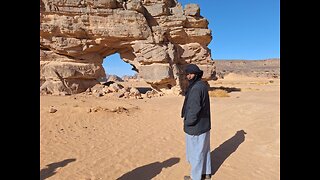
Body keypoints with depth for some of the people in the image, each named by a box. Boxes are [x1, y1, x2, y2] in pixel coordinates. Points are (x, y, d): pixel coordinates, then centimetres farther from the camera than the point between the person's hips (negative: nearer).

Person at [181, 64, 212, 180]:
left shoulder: (195, 88, -24)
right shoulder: (202, 85, 5)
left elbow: (194, 109, -26)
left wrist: (187, 122, -11)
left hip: (195, 126, -9)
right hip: (204, 124, 9)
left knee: (195, 151, 8)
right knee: (204, 149, 20)